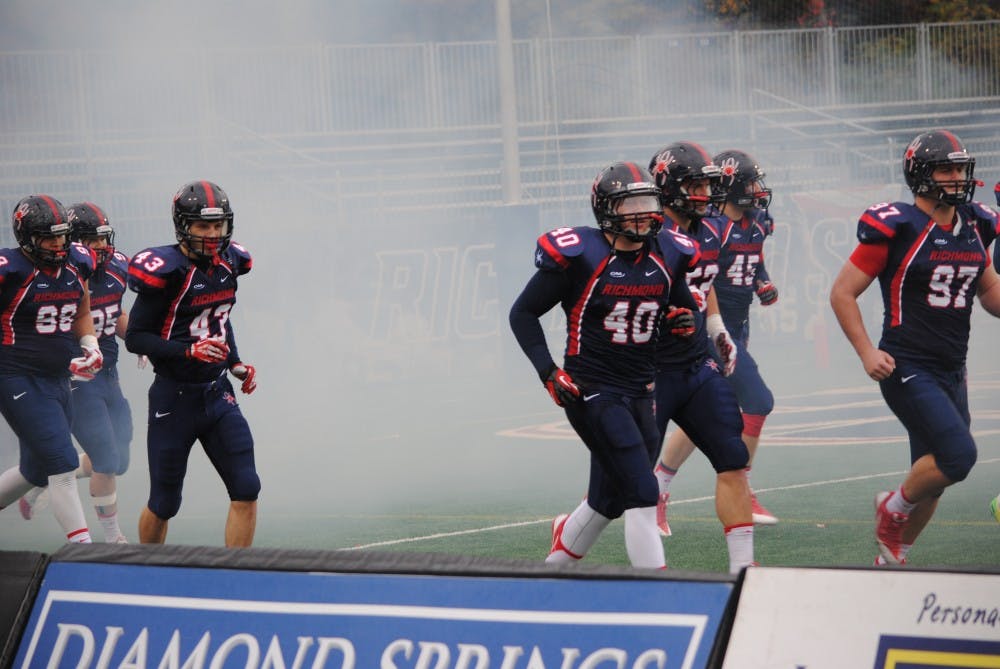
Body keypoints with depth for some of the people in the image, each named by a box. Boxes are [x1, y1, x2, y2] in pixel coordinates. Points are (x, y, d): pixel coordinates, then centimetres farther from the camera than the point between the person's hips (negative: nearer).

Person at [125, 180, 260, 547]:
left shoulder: (227, 263, 3)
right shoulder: (167, 270, -18)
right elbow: (135, 337, -16)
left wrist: (236, 364, 9)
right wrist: (190, 351, -27)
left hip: (217, 393, 6)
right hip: (174, 398, -5)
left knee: (246, 490, -7)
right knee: (164, 504, 6)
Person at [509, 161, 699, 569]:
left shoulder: (665, 258, 5)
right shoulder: (580, 256, -12)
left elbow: (683, 305, 23)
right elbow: (524, 313, -4)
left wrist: (684, 319, -2)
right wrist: (547, 371, -13)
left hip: (639, 393, 7)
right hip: (592, 392, -7)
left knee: (609, 501, 16)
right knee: (643, 495, -16)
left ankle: (555, 566, 40)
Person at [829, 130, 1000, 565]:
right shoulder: (896, 228, -12)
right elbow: (842, 293, -7)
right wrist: (866, 352, -17)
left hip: (952, 372, 7)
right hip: (908, 370, -7)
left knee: (933, 477, 12)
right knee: (958, 455, -21)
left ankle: (891, 559, 29)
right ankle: (893, 507, 6)